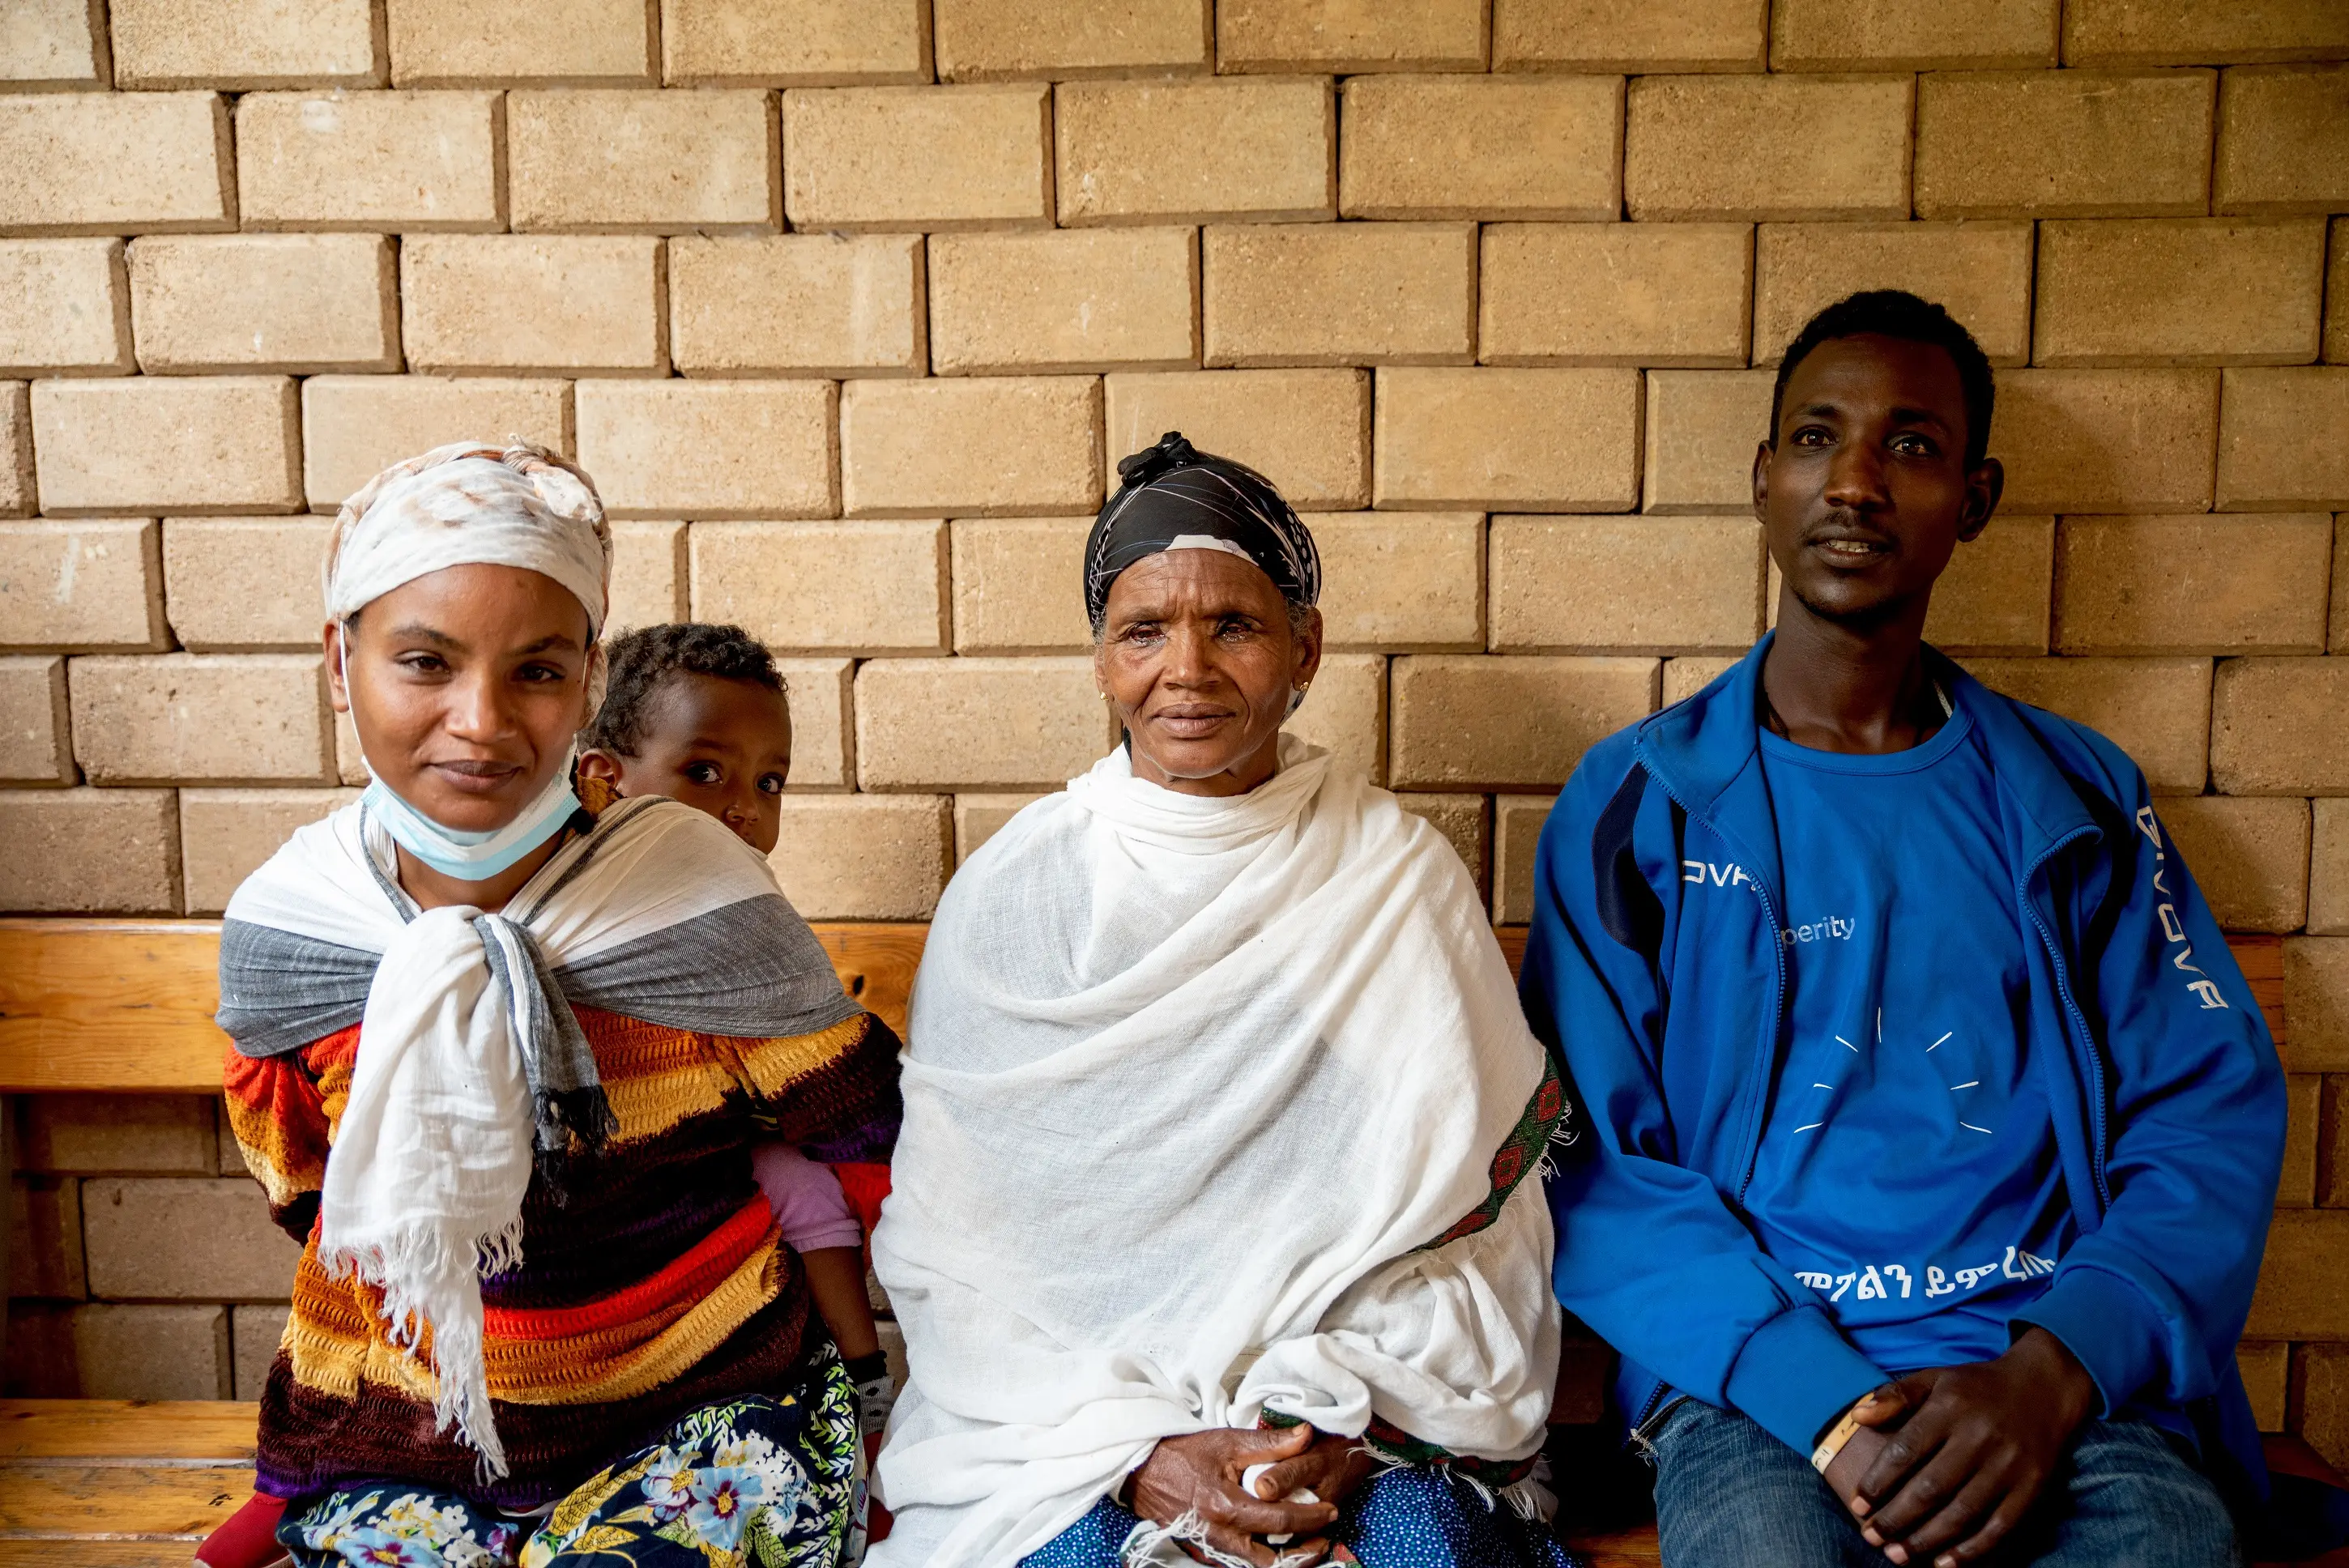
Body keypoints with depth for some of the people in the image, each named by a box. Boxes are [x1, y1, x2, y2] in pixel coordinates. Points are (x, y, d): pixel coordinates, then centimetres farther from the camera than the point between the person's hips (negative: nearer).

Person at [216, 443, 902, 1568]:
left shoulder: (701, 904, -16)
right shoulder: (278, 932, -7)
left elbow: (858, 1136, -1)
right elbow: (311, 1205, 10)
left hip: (702, 1417, -2)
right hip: (387, 1450, 2)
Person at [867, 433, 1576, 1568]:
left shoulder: (1401, 876, 2)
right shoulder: (1009, 896, 1)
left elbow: (1483, 1229, 2)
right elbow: (951, 1246, 0)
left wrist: (1346, 1422, -12)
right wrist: (1138, 1453, -12)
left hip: (1372, 1422, 1)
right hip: (1066, 1418, 0)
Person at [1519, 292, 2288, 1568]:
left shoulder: (2078, 799, 12)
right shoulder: (1637, 802, 5)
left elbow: (2216, 1110, 5)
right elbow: (1588, 1161, -2)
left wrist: (2048, 1376, -12)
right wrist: (1826, 1404, -15)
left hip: (2070, 1378, 2)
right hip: (1756, 1381, -1)